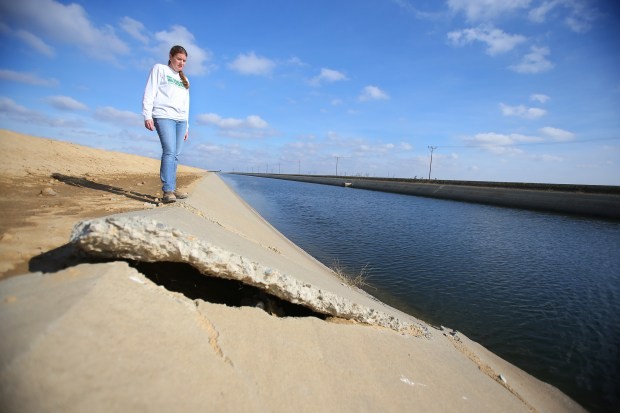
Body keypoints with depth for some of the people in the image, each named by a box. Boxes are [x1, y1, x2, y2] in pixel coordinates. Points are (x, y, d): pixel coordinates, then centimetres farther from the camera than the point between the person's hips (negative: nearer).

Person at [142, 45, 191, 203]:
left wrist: (186, 126, 18)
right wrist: (147, 115, -10)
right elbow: (150, 92, 1)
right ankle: (167, 191, -24)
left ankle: (172, 189, -1)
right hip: (164, 116, -6)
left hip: (181, 119, 6)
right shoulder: (159, 69, 11)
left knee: (176, 155, -2)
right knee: (169, 152, -20)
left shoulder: (185, 80, 28)